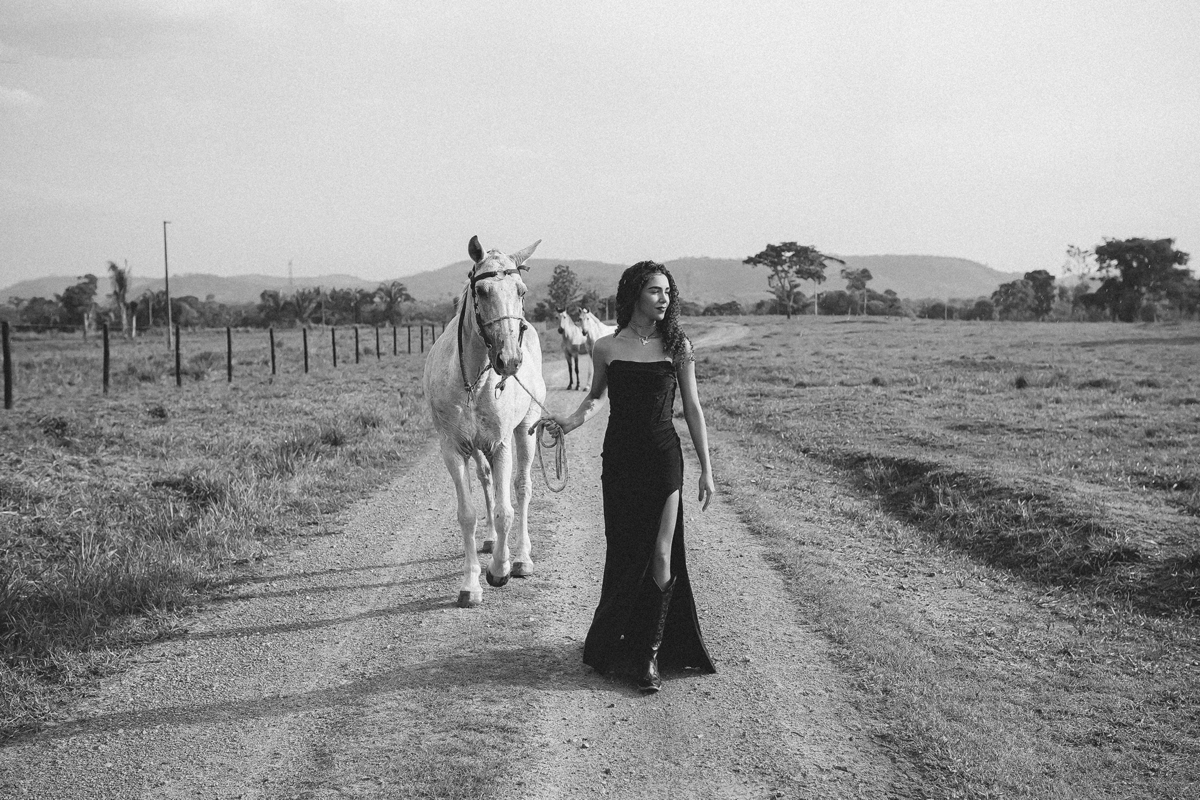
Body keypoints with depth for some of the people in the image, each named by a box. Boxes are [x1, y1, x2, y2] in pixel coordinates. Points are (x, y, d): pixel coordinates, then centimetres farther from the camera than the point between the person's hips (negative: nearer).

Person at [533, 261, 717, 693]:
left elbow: (692, 408, 5)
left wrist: (706, 469, 4)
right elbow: (595, 397, 19)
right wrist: (571, 421, -1)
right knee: (624, 554, 6)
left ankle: (650, 652, 5)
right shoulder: (607, 348, 1)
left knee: (662, 556, -5)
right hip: (620, 459, 0)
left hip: (664, 459, 0)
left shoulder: (678, 346, 1)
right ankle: (613, 642, 26)